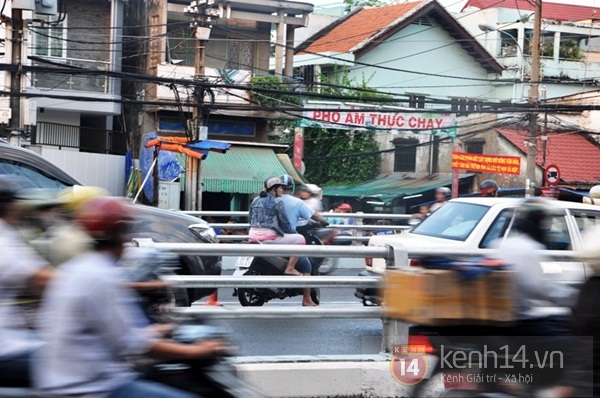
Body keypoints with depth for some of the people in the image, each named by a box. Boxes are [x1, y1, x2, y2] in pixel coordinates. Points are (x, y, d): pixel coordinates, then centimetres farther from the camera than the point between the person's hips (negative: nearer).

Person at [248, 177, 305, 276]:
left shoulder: (256, 200, 14)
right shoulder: (277, 202, -7)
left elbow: (250, 219, 19)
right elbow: (284, 222, -6)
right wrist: (294, 233, 9)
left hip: (253, 236, 9)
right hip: (269, 237, -8)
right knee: (300, 239, -3)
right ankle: (290, 269, -6)